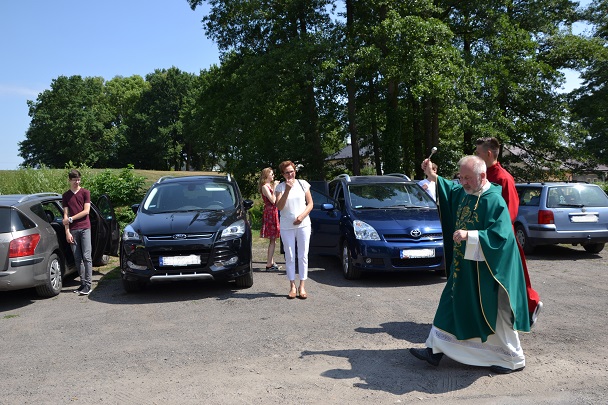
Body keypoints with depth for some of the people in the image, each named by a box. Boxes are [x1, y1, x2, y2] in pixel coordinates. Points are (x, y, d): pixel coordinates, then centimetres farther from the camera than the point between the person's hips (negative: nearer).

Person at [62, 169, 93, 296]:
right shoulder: (65, 196, 12)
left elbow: (86, 211, -2)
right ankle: (82, 283, 12)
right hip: (73, 230, 3)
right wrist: (67, 232, -2)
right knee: (77, 258, 5)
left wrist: (70, 219, -5)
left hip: (85, 228, -3)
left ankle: (88, 285, -8)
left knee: (86, 257, -7)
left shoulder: (85, 192, 4)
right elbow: (65, 215, 6)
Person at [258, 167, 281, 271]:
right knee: (272, 240, -9)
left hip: (273, 213, 10)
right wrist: (274, 188, -17)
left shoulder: (270, 186, 18)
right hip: (269, 213, -10)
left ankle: (271, 263, 19)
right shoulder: (265, 187, -11)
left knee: (273, 240, 13)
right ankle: (269, 264, -6)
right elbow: (272, 200, -21)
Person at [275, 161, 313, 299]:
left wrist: (302, 216, -11)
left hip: (303, 225, 1)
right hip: (286, 226, 0)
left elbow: (310, 204, 5)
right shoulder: (280, 187, 1)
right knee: (290, 257, 2)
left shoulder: (303, 184, 5)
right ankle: (292, 286, 9)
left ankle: (302, 286, 7)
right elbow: (279, 207, -12)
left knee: (303, 255, 1)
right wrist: (287, 190, -21)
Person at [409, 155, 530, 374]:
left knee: (494, 313, 5)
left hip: (485, 271, -8)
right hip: (463, 267, 8)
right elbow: (448, 188, 27)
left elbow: (500, 235, -26)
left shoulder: (494, 201, -20)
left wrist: (469, 235, -33)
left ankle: (514, 359, 25)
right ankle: (435, 350, 23)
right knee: (452, 305, 13)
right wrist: (432, 176, 13)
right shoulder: (462, 193, 4)